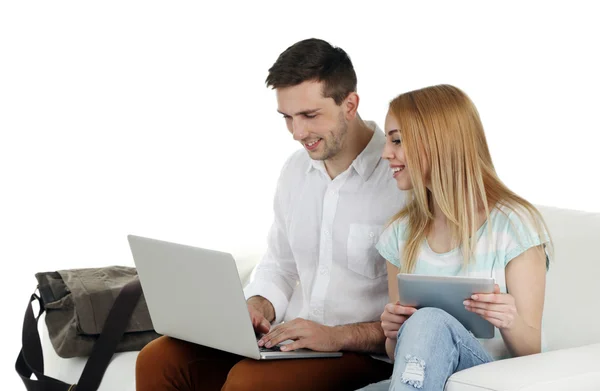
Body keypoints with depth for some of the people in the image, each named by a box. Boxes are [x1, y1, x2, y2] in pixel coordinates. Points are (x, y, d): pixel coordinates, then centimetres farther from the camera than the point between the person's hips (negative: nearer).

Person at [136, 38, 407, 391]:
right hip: (289, 341, 7)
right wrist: (257, 308, 0)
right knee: (159, 359, -11)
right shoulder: (296, 170, 11)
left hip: (366, 355, -7)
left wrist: (337, 336, -23)